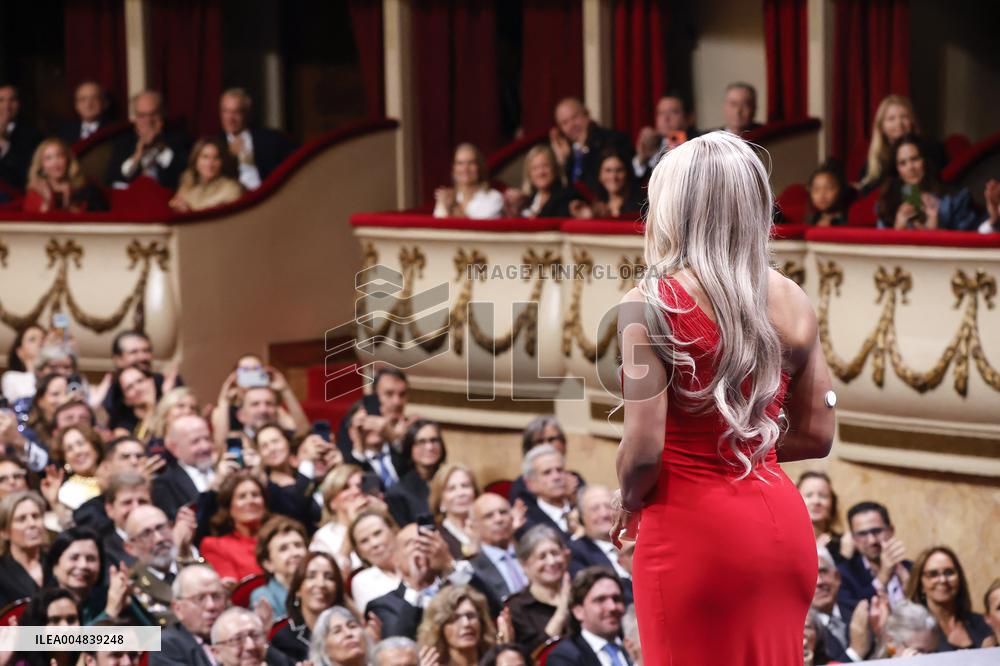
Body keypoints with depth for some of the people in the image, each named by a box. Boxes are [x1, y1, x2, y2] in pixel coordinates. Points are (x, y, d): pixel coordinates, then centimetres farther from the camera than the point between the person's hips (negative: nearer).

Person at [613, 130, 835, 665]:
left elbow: (643, 449, -17)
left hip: (695, 530, -5)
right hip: (782, 525, 5)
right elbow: (816, 436, 10)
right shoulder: (792, 302, 2)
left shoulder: (652, 305, -13)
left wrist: (629, 504, 3)